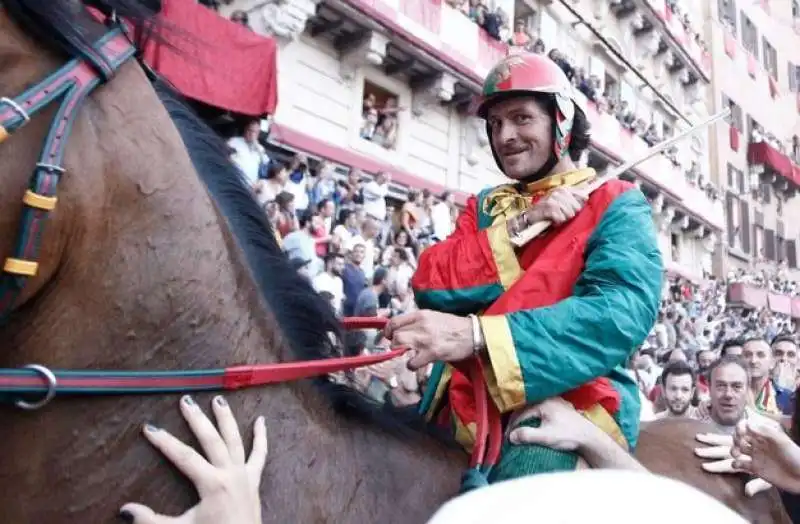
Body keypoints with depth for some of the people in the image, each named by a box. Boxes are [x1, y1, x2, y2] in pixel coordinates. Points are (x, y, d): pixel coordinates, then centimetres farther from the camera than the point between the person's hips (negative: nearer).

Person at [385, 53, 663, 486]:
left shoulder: (616, 205, 5)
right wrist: (519, 226, -7)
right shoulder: (484, 207, 20)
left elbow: (624, 311, -14)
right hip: (470, 410, 5)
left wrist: (477, 334, -26)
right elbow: (431, 285, 5)